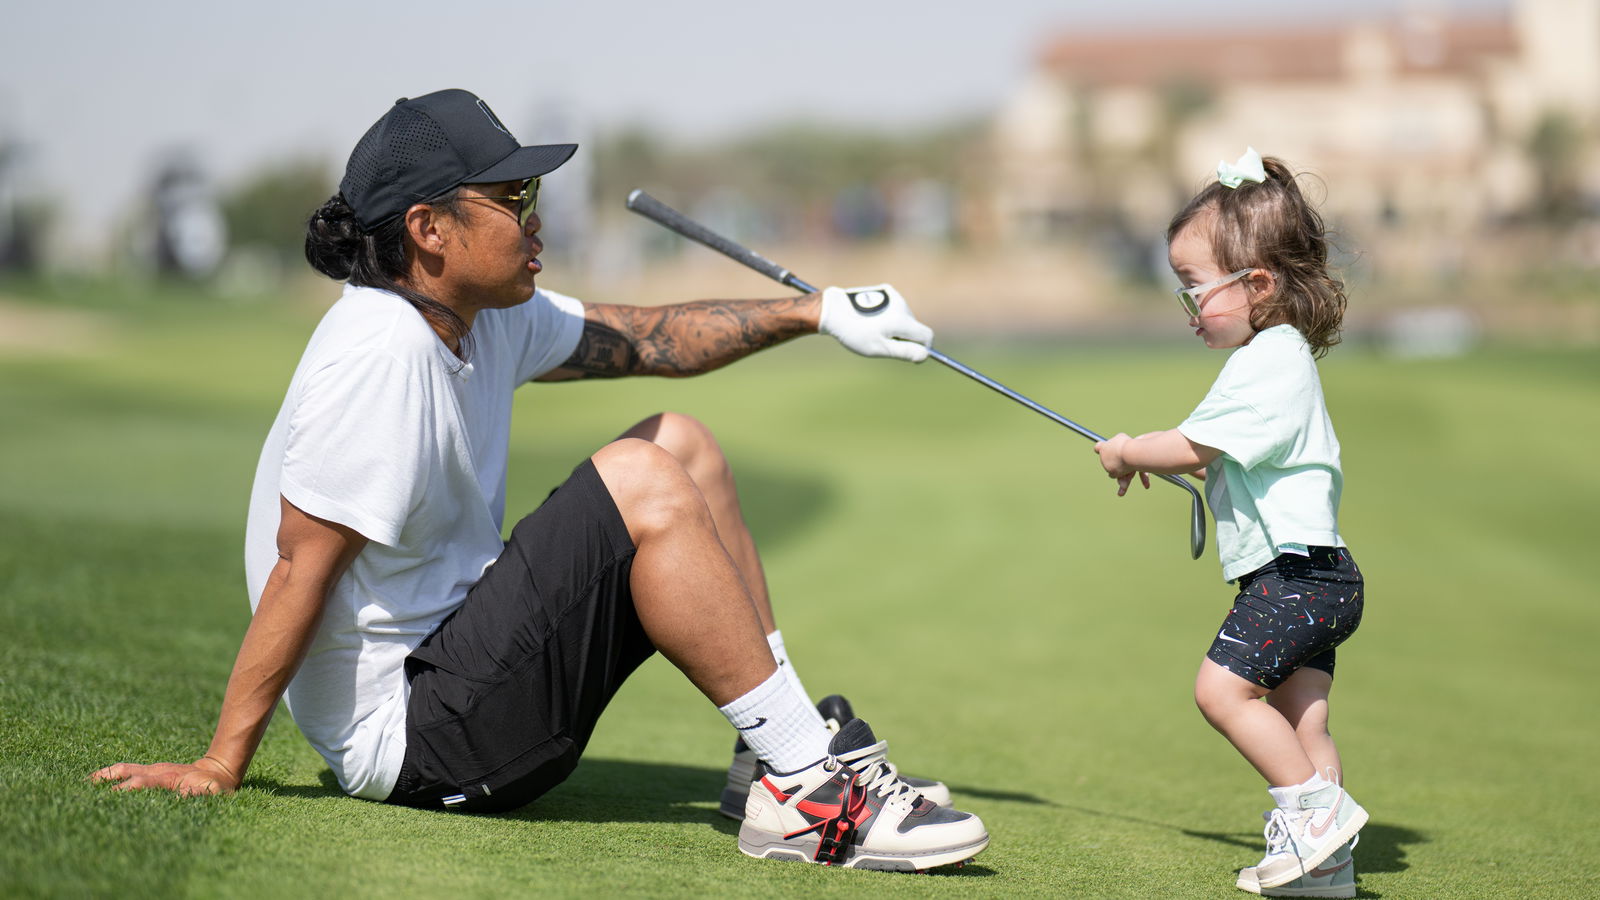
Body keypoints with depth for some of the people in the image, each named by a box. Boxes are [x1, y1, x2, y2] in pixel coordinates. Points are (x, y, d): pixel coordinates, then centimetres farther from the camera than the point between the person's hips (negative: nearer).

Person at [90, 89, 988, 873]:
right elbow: (299, 568, -23)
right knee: (641, 483, -21)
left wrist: (814, 312, 14)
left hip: (460, 672, 10)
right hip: (404, 736, -10)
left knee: (683, 446, 11)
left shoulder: (488, 317, 5)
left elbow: (648, 339, 20)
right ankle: (806, 789, -16)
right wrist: (219, 768, -21)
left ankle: (790, 750, 9)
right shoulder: (381, 351, -23)